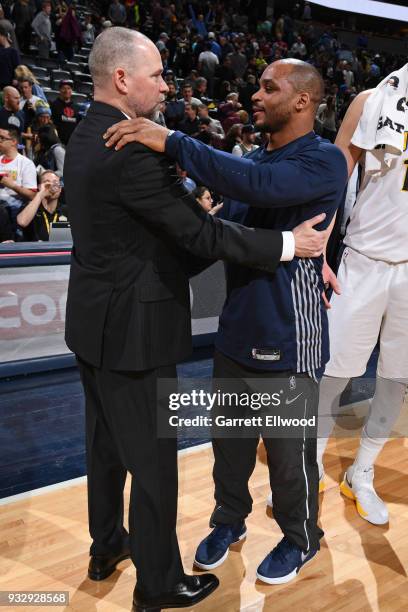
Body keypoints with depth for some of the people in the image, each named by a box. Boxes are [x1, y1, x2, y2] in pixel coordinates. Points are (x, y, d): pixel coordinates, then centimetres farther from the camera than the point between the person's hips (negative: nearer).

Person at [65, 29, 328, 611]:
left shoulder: (86, 137, 8)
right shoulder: (130, 151, -23)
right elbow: (198, 232, -22)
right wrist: (287, 243, -14)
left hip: (94, 322, 10)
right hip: (131, 328, -10)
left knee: (106, 443, 23)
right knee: (153, 460, 7)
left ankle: (106, 546, 44)